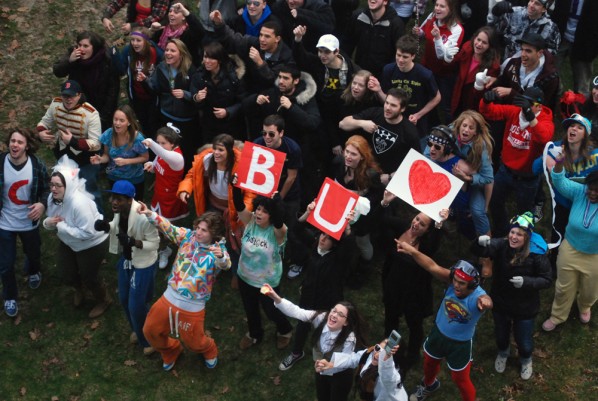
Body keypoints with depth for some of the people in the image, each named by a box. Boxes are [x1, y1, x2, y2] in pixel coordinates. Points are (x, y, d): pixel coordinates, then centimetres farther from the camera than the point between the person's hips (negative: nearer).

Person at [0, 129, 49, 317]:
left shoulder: (37, 165, -18)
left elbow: (46, 188, -4)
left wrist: (43, 204, -23)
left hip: (29, 221, 1)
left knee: (33, 254, 27)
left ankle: (34, 272, 63)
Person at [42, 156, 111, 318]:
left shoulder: (80, 203, -39)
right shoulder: (52, 198, -14)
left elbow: (87, 232, -37)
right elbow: (54, 223, 2)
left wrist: (61, 226, -34)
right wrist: (47, 222, -23)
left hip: (92, 244, -7)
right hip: (68, 242, 7)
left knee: (89, 276, 8)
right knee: (68, 276, 18)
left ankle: (104, 300, 39)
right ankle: (79, 290, 56)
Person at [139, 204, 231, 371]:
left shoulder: (218, 250, -17)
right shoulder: (188, 236, -4)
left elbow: (225, 264, -37)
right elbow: (167, 227, -7)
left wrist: (220, 257, -61)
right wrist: (150, 214, -24)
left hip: (192, 307, -4)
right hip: (170, 298, 5)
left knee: (194, 342, 13)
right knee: (151, 331, 17)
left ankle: (209, 351, 51)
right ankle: (171, 351, 48)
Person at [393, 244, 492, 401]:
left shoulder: (478, 296, -38)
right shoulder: (453, 279, -25)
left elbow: (486, 301, -61)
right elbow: (433, 267, -34)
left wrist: (485, 302, -86)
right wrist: (412, 251, -47)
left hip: (460, 343, -5)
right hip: (438, 333, 5)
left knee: (460, 378, 14)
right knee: (429, 362, 31)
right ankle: (429, 385, 65)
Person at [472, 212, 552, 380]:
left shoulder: (537, 254, -25)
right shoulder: (500, 246, -20)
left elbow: (546, 280, -17)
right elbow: (478, 251, -30)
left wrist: (526, 281, -33)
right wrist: (481, 243, -53)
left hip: (525, 308, -2)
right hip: (500, 303, 2)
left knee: (524, 341, 19)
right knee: (501, 335, 27)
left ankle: (526, 361, 54)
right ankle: (502, 354, 62)